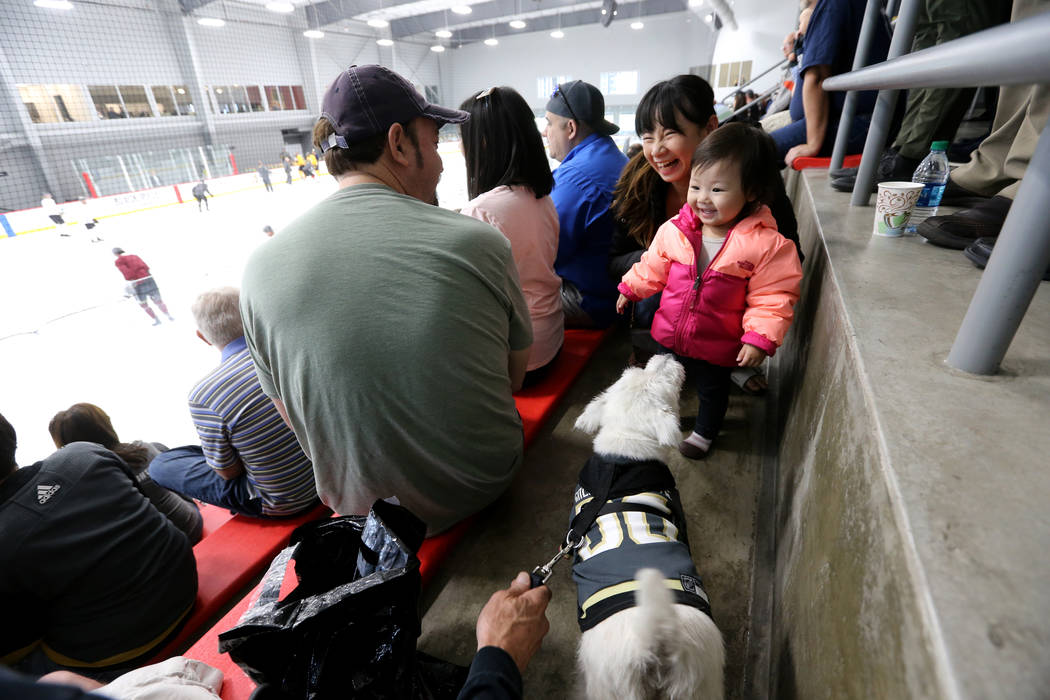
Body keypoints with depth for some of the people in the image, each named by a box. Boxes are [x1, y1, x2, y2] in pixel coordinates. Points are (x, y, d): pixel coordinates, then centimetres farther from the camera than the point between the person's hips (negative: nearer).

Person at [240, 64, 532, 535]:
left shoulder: (261, 268, -15)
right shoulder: (479, 242, -21)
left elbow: (294, 414, -3)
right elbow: (515, 376, -7)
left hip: (365, 510, 2)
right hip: (487, 486, -1)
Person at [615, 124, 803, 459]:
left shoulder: (767, 245, -21)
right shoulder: (675, 230, -11)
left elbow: (773, 297, -16)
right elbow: (654, 266, 5)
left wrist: (760, 338, -22)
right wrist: (631, 288, 9)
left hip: (716, 344, -3)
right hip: (669, 332, 3)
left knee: (712, 390, 22)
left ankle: (704, 431, 50)